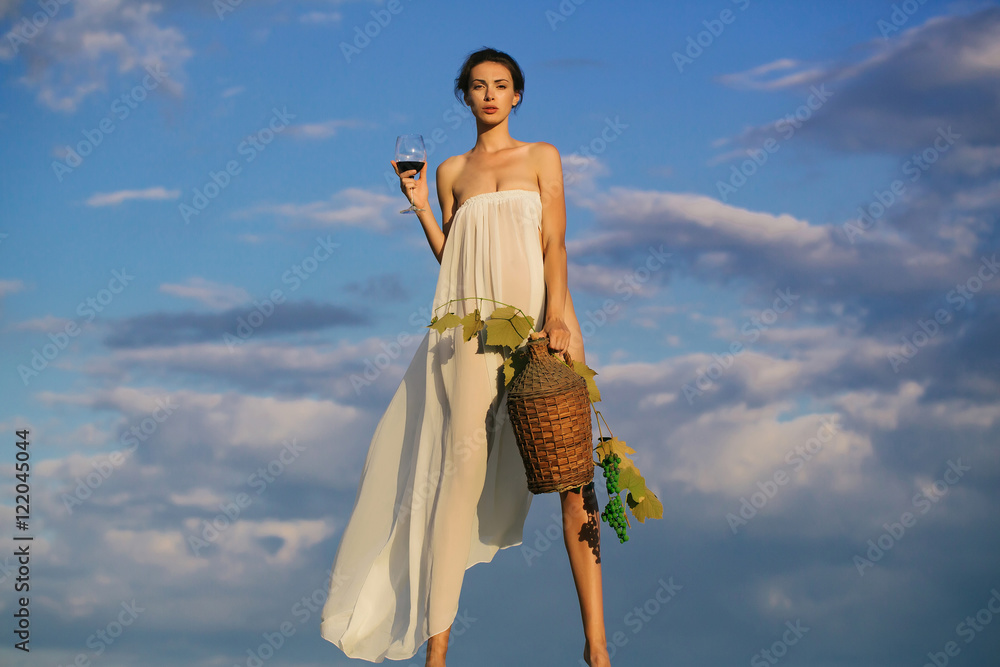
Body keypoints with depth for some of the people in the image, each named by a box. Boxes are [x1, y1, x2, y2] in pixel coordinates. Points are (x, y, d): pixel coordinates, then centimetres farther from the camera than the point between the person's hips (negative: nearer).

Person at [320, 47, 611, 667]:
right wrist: (421, 206, 7)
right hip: (471, 318, 1)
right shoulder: (452, 171, 18)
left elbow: (555, 242, 3)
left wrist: (556, 315, -11)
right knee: (463, 460, -10)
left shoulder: (542, 157, 13)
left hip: (538, 311, -1)